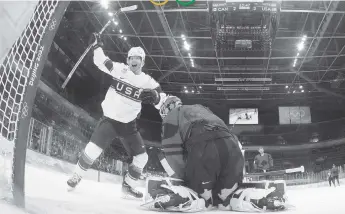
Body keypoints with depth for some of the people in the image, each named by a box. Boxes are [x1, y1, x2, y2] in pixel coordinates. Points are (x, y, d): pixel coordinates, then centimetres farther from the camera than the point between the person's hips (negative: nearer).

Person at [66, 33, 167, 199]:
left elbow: (162, 101, -5)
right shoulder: (119, 69, -6)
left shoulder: (148, 82, -1)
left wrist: (156, 97, -25)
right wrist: (97, 46, -13)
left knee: (141, 157, -1)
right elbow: (100, 61, -2)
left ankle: (128, 187, 17)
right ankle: (76, 176, 8)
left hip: (128, 125, 3)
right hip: (109, 119, -3)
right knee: (93, 149, -16)